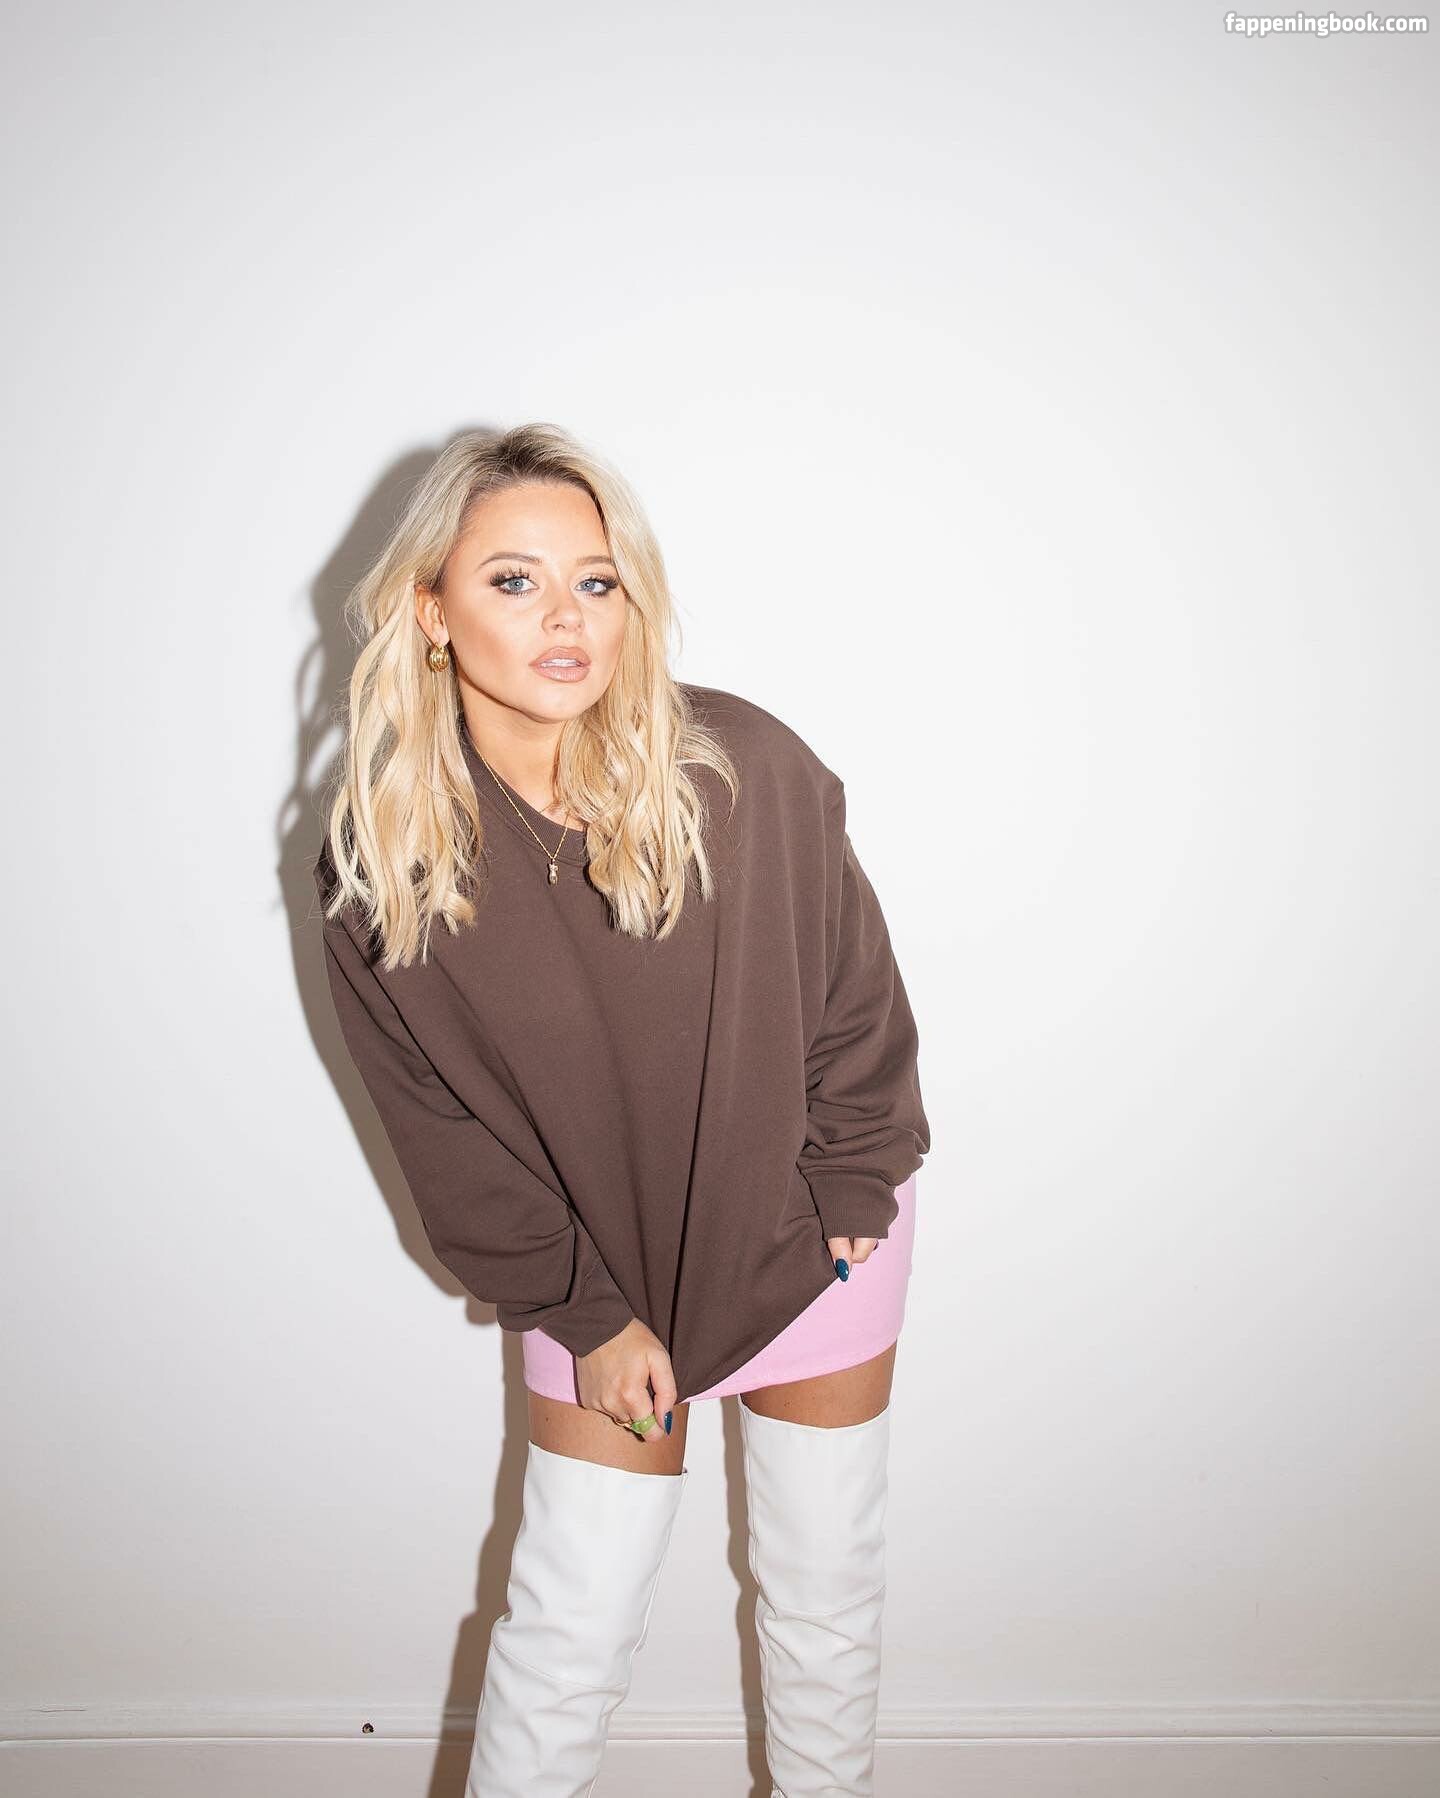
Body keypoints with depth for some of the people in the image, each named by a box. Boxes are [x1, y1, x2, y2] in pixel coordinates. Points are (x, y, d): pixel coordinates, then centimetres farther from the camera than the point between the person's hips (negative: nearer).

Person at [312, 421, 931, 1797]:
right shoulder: (377, 858, -16)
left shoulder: (746, 769, -20)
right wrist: (584, 1310, -6)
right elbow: (442, 1129, -7)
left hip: (810, 1234, 1)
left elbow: (851, 989, -6)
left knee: (825, 1590, 16)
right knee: (569, 1625, 9)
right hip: (597, 1266, 0)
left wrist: (849, 1193, 0)